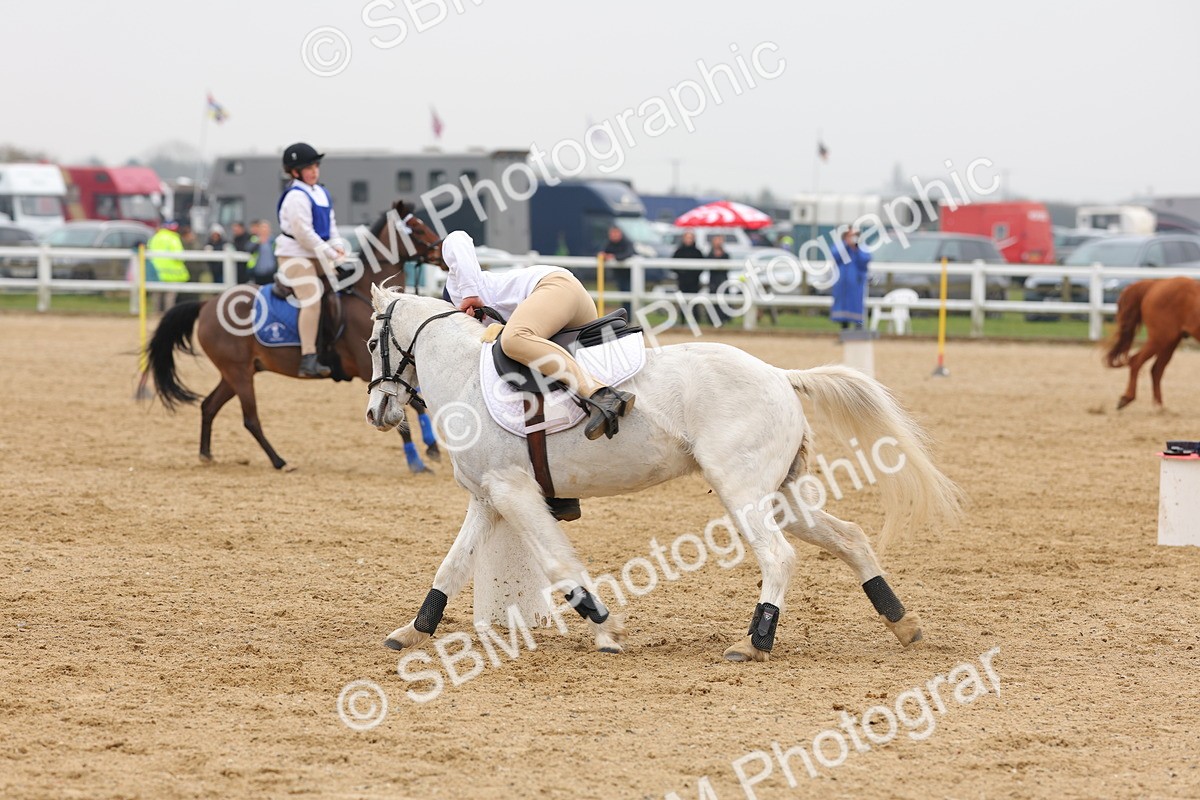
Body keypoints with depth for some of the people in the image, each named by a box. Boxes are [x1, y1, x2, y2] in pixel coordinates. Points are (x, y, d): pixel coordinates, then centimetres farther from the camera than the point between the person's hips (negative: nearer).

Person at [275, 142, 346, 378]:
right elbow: (303, 233, -19)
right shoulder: (296, 197, -15)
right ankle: (308, 361, -31)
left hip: (317, 256, 10)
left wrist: (336, 246, 0)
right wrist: (330, 254, -16)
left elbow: (330, 223, 20)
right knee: (312, 300, -23)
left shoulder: (321, 192, 14)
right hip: (295, 255, -10)